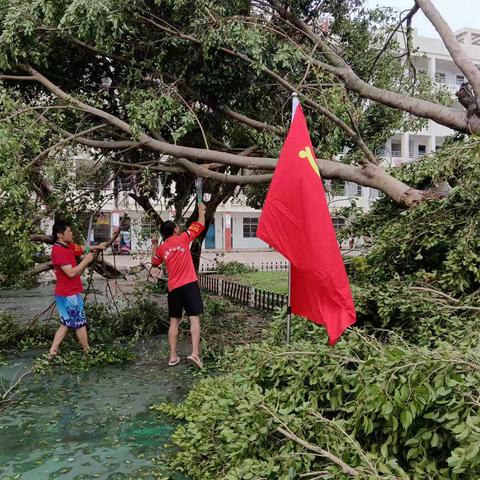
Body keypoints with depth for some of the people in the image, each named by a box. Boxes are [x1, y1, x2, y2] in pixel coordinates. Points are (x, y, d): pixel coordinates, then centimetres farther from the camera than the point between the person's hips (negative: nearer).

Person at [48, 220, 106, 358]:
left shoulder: (68, 247, 7)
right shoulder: (59, 250, -22)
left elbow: (83, 249, 24)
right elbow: (71, 273, -27)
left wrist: (97, 247, 12)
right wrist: (86, 260, -18)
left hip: (67, 293, 9)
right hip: (69, 295, -9)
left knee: (67, 324, 16)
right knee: (80, 323, 5)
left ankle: (52, 353, 17)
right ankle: (88, 352, 18)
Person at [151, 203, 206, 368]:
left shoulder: (161, 248, 8)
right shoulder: (183, 239, -1)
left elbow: (155, 263, 27)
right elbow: (200, 225, 9)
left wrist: (154, 246, 33)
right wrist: (201, 210, 23)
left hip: (173, 288, 4)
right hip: (189, 284, -4)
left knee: (174, 321, 10)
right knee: (194, 318, -5)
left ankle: (173, 357, 9)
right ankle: (195, 353, -17)